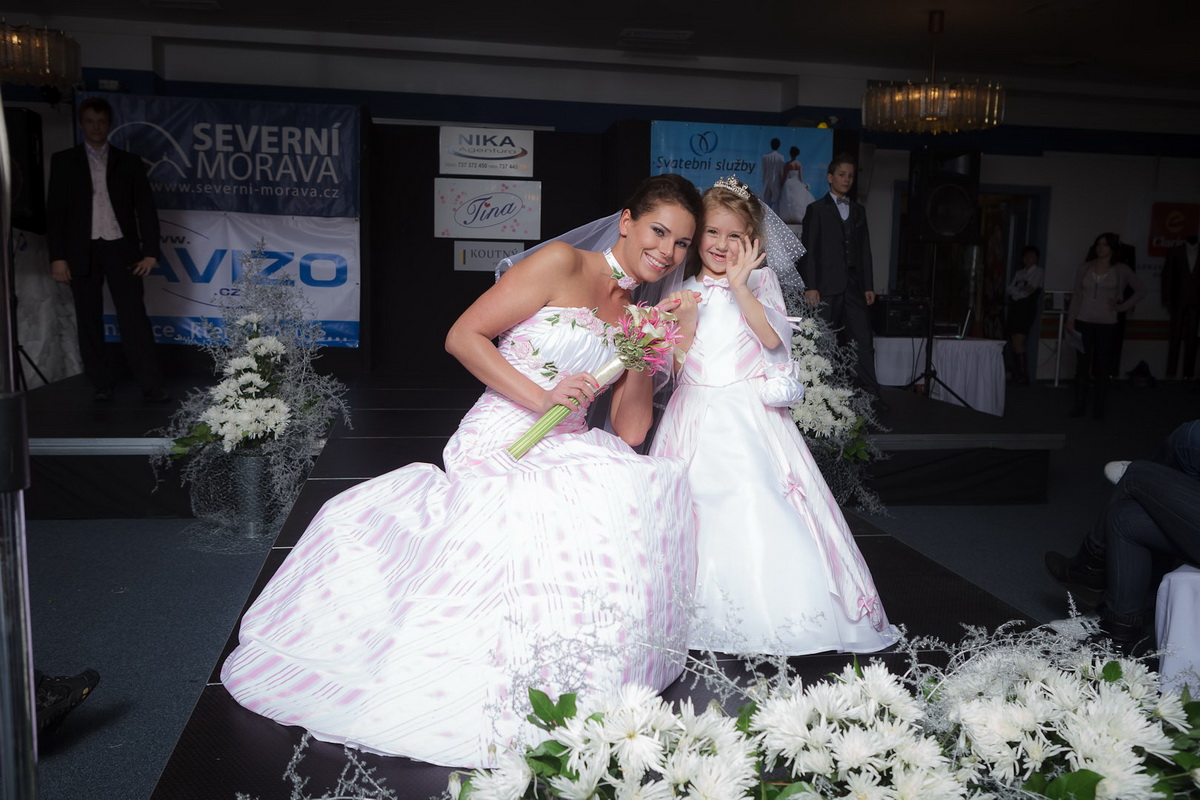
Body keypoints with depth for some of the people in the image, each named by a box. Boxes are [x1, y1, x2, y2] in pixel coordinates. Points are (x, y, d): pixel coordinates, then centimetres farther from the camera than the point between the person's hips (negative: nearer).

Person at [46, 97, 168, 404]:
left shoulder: (129, 162, 8)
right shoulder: (63, 161, 8)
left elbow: (145, 209, 5)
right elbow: (55, 212, 5)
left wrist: (150, 252, -5)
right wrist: (57, 257, -4)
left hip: (121, 249, -1)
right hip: (82, 252, 1)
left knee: (134, 318, -7)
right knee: (89, 320, 4)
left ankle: (152, 387, -9)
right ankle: (101, 385, 12)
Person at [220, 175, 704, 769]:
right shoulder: (563, 263, -1)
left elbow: (628, 432, 10)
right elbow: (463, 336, -7)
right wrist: (541, 399, -16)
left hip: (568, 453, 6)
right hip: (500, 445, -6)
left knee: (660, 485, -22)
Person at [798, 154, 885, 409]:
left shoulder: (858, 211, 19)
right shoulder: (817, 210, 5)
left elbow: (864, 250, 16)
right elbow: (808, 250, -2)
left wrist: (868, 286, 9)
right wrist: (810, 287, -11)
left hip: (854, 286, 4)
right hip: (827, 287, -4)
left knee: (863, 340, -2)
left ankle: (870, 394, -1)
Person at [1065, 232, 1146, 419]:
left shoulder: (1121, 270, 1)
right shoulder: (1085, 267, 5)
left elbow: (1141, 290, 6)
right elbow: (1077, 295, 7)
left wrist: (1121, 307, -2)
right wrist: (1071, 319, 0)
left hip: (1107, 325, -1)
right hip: (1084, 322, 1)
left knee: (1102, 366, 4)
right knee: (1082, 364, 3)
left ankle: (1098, 407, 12)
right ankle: (1079, 405, 11)